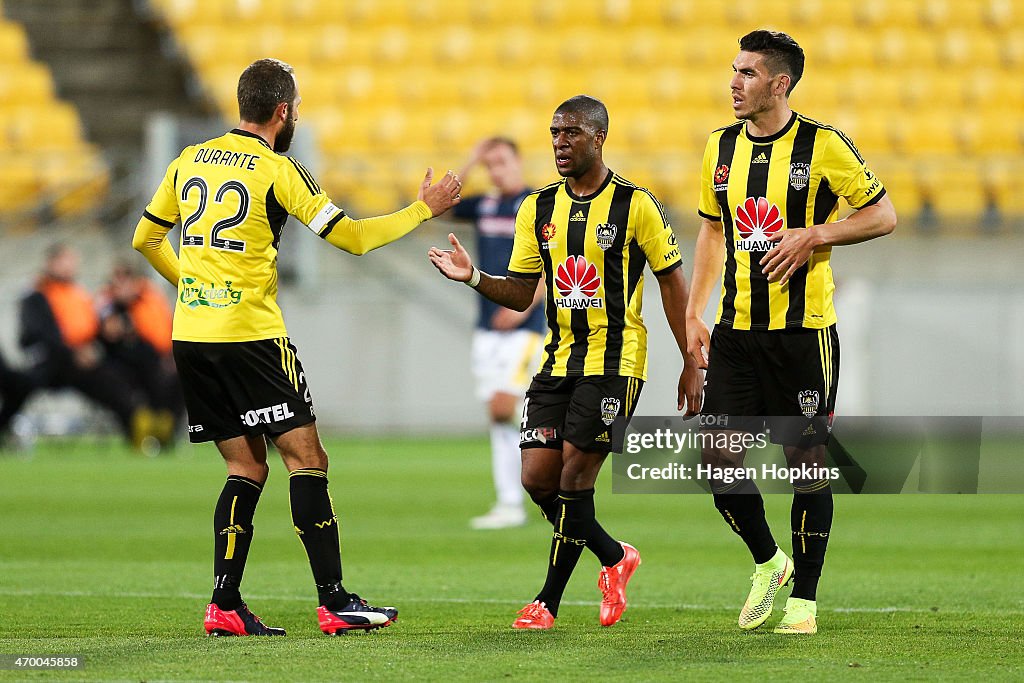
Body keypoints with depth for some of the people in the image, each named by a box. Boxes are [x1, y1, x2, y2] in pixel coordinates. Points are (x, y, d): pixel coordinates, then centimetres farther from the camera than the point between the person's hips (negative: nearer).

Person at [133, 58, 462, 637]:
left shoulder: (191, 161, 11)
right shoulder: (278, 170, -8)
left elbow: (145, 239, 19)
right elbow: (352, 237, -8)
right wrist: (425, 208, 3)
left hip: (191, 334, 7)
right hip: (250, 336, -7)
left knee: (247, 467, 12)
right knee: (306, 458, -2)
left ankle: (225, 605, 5)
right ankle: (334, 602, -6)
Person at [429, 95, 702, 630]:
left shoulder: (634, 204, -6)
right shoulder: (537, 209, 9)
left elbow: (672, 284, -1)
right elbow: (520, 294, 11)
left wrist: (690, 365, -2)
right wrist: (474, 279, -9)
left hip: (614, 362, -6)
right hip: (558, 360, 6)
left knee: (575, 474, -11)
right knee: (538, 477, -2)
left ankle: (548, 601, -2)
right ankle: (614, 557, 20)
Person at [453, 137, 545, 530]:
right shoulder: (484, 206, 12)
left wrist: (526, 304, -21)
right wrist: (470, 166, 4)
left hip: (523, 326, -6)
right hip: (487, 327, 6)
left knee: (503, 407, -19)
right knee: (497, 414, 2)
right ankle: (510, 505, 3)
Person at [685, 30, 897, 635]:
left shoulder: (823, 144, -7)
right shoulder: (722, 147, 9)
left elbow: (884, 215, -3)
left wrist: (812, 235, -15)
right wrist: (695, 314, 13)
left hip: (804, 330, -5)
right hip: (737, 330, 5)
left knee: (807, 460, -1)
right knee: (719, 457, -2)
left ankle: (804, 599, 8)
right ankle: (767, 563, 22)